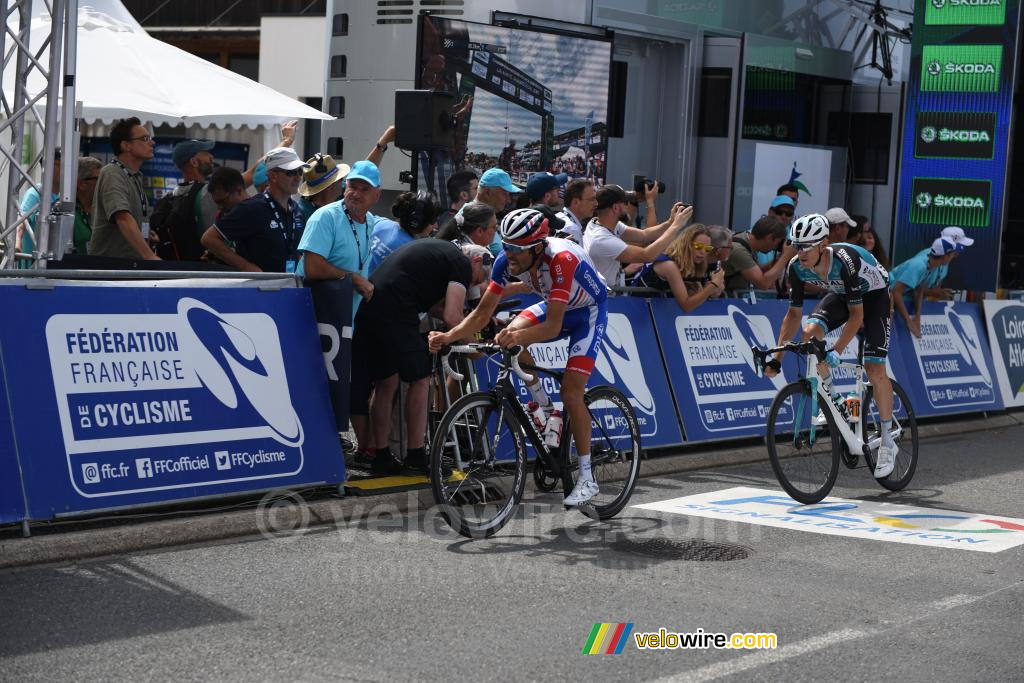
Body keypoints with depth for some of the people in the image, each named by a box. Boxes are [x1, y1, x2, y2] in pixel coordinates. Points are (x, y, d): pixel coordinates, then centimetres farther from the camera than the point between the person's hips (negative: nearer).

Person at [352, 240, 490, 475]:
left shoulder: (439, 250, 29)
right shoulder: (462, 263, 2)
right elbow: (452, 317, -8)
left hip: (364, 310, 9)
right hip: (394, 315, -9)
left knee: (386, 384, 16)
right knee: (420, 380, 5)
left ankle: (380, 457, 20)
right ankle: (416, 456, 9)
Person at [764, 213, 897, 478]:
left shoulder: (845, 261, -39)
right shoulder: (797, 266, -23)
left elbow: (856, 314, -36)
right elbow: (794, 313, -14)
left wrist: (836, 351, -44)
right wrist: (777, 358, -18)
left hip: (874, 294, -5)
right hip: (840, 294, 5)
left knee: (874, 369, -15)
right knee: (810, 333, -25)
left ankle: (887, 442, -1)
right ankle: (830, 398, -2)